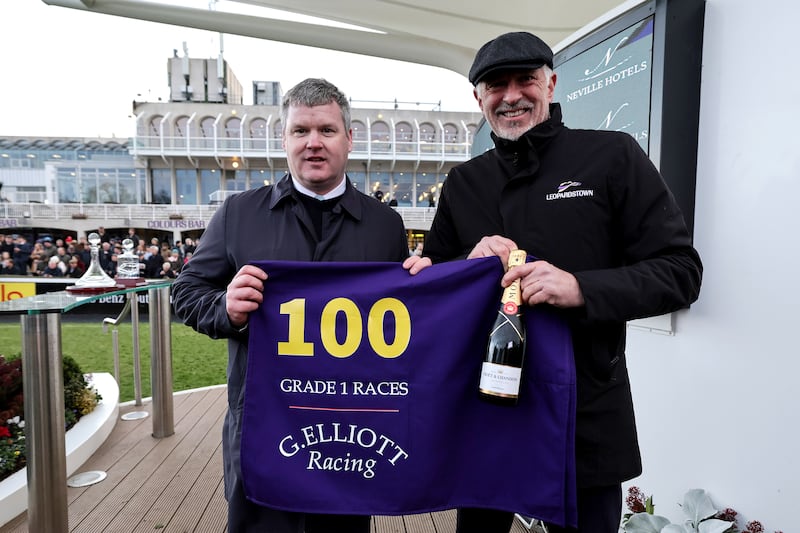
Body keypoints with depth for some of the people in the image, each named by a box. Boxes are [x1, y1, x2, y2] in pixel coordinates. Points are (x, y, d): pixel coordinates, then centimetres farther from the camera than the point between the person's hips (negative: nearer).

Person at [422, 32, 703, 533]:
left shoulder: (612, 156, -5)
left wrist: (581, 288, -26)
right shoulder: (462, 182, 6)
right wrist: (469, 265, -13)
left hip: (586, 421, -3)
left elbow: (680, 270, -9)